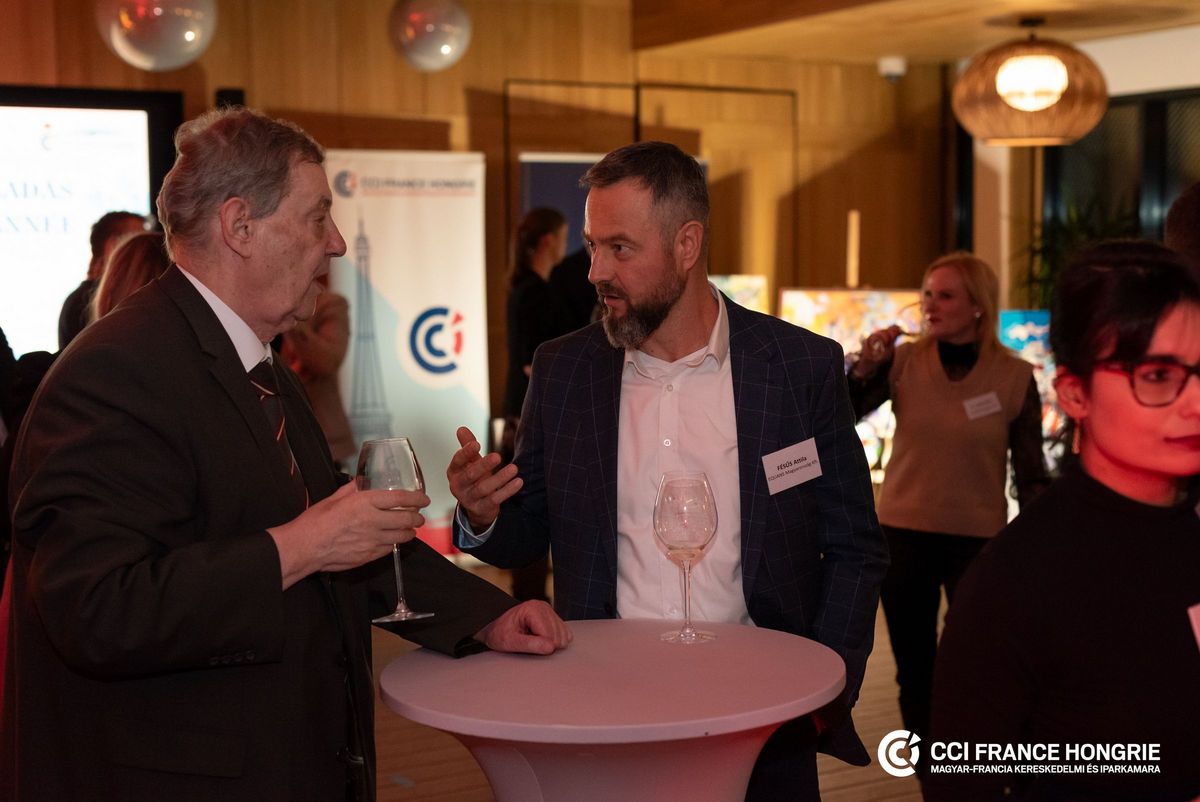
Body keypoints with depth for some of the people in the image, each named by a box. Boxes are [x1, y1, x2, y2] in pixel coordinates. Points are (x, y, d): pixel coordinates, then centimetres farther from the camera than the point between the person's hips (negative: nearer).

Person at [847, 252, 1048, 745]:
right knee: (914, 671, 12)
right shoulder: (904, 361, -2)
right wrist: (866, 366, -20)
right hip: (903, 533, 2)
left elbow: (1031, 474, 0)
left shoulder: (1014, 377, -6)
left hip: (977, 539, -2)